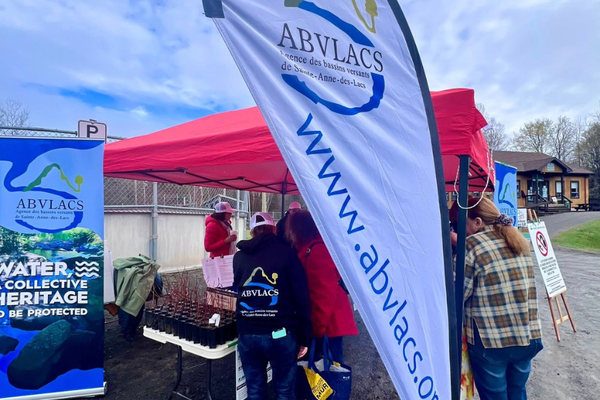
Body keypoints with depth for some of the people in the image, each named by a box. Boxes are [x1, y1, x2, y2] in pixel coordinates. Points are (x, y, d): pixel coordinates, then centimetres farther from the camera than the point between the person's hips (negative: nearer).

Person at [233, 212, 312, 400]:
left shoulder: (239, 257, 7)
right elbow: (302, 297, -7)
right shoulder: (286, 253, -4)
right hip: (280, 333, -3)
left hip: (247, 333, 3)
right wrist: (304, 337, -1)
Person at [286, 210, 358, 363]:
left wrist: (317, 327, -17)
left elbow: (325, 294, -22)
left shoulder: (317, 250, -18)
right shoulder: (311, 249, 13)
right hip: (325, 321, 9)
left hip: (328, 322, -9)